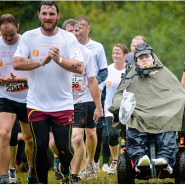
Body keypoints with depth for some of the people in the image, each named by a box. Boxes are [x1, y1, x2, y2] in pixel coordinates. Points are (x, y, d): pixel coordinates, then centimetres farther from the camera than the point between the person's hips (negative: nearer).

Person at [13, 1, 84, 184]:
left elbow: (79, 67, -10)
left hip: (63, 105, 0)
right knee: (40, 147, -2)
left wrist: (59, 60, -27)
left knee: (64, 148, -1)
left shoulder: (69, 38, 0)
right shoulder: (29, 37, 1)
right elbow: (17, 63, -10)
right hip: (36, 105, 0)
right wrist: (42, 61, -22)